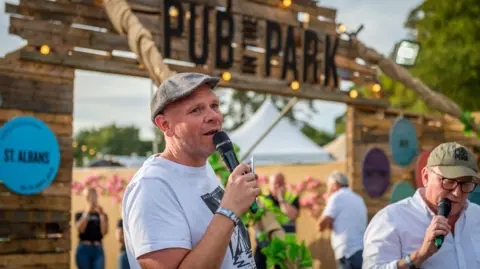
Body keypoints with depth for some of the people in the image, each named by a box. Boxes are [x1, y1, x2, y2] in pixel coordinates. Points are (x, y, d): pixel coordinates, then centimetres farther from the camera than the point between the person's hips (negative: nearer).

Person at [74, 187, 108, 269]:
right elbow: (80, 229, -11)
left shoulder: (101, 215, 11)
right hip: (84, 249, -1)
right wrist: (87, 212, -13)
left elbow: (104, 231, -3)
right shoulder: (79, 215, 8)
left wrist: (102, 214, -9)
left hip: (98, 250, 1)